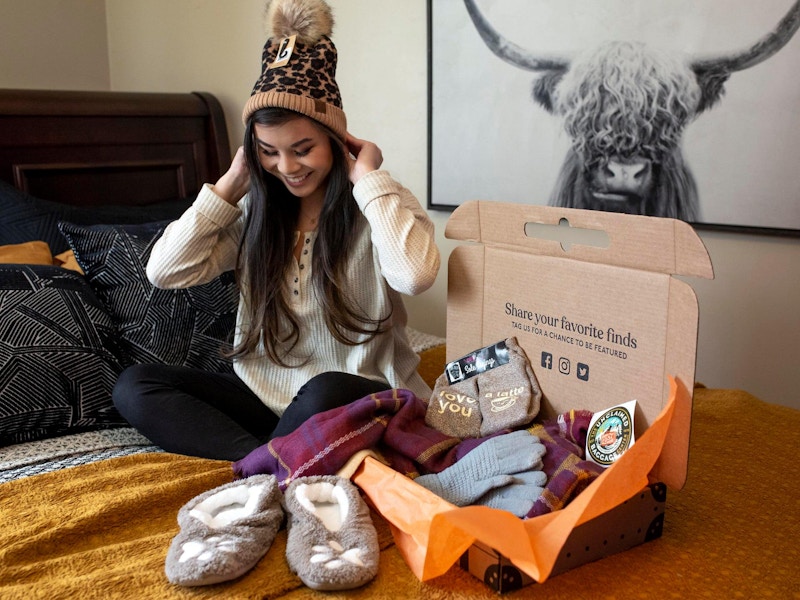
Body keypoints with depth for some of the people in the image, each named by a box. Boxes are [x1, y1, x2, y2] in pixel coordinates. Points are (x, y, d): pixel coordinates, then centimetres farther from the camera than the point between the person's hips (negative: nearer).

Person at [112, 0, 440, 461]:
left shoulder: (378, 204, -7)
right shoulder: (254, 210, 6)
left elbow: (414, 274, -30)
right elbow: (165, 271, -2)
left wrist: (370, 177, -17)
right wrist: (230, 185, -2)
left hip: (356, 400, -5)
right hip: (265, 391, 6)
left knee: (326, 394, -39)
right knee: (134, 387, -12)